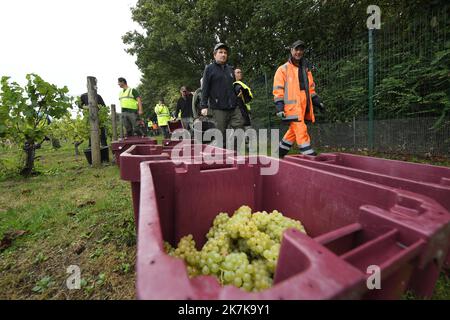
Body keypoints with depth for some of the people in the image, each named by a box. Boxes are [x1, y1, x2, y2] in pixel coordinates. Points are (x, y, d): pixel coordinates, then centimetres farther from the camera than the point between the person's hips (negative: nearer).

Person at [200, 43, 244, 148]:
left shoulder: (230, 69, 21)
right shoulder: (209, 68, 5)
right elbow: (205, 89, -2)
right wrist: (204, 106, -9)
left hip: (234, 108, 5)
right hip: (218, 108, -5)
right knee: (221, 135, -2)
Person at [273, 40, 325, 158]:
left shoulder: (306, 69, 22)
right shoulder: (283, 69, 3)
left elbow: (311, 87, 26)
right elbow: (278, 89, -4)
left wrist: (317, 101, 16)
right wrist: (279, 106, -14)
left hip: (304, 106, 7)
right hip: (292, 106, -6)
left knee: (293, 131, 10)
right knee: (301, 131, -14)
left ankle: (279, 153, 23)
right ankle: (309, 156, -14)